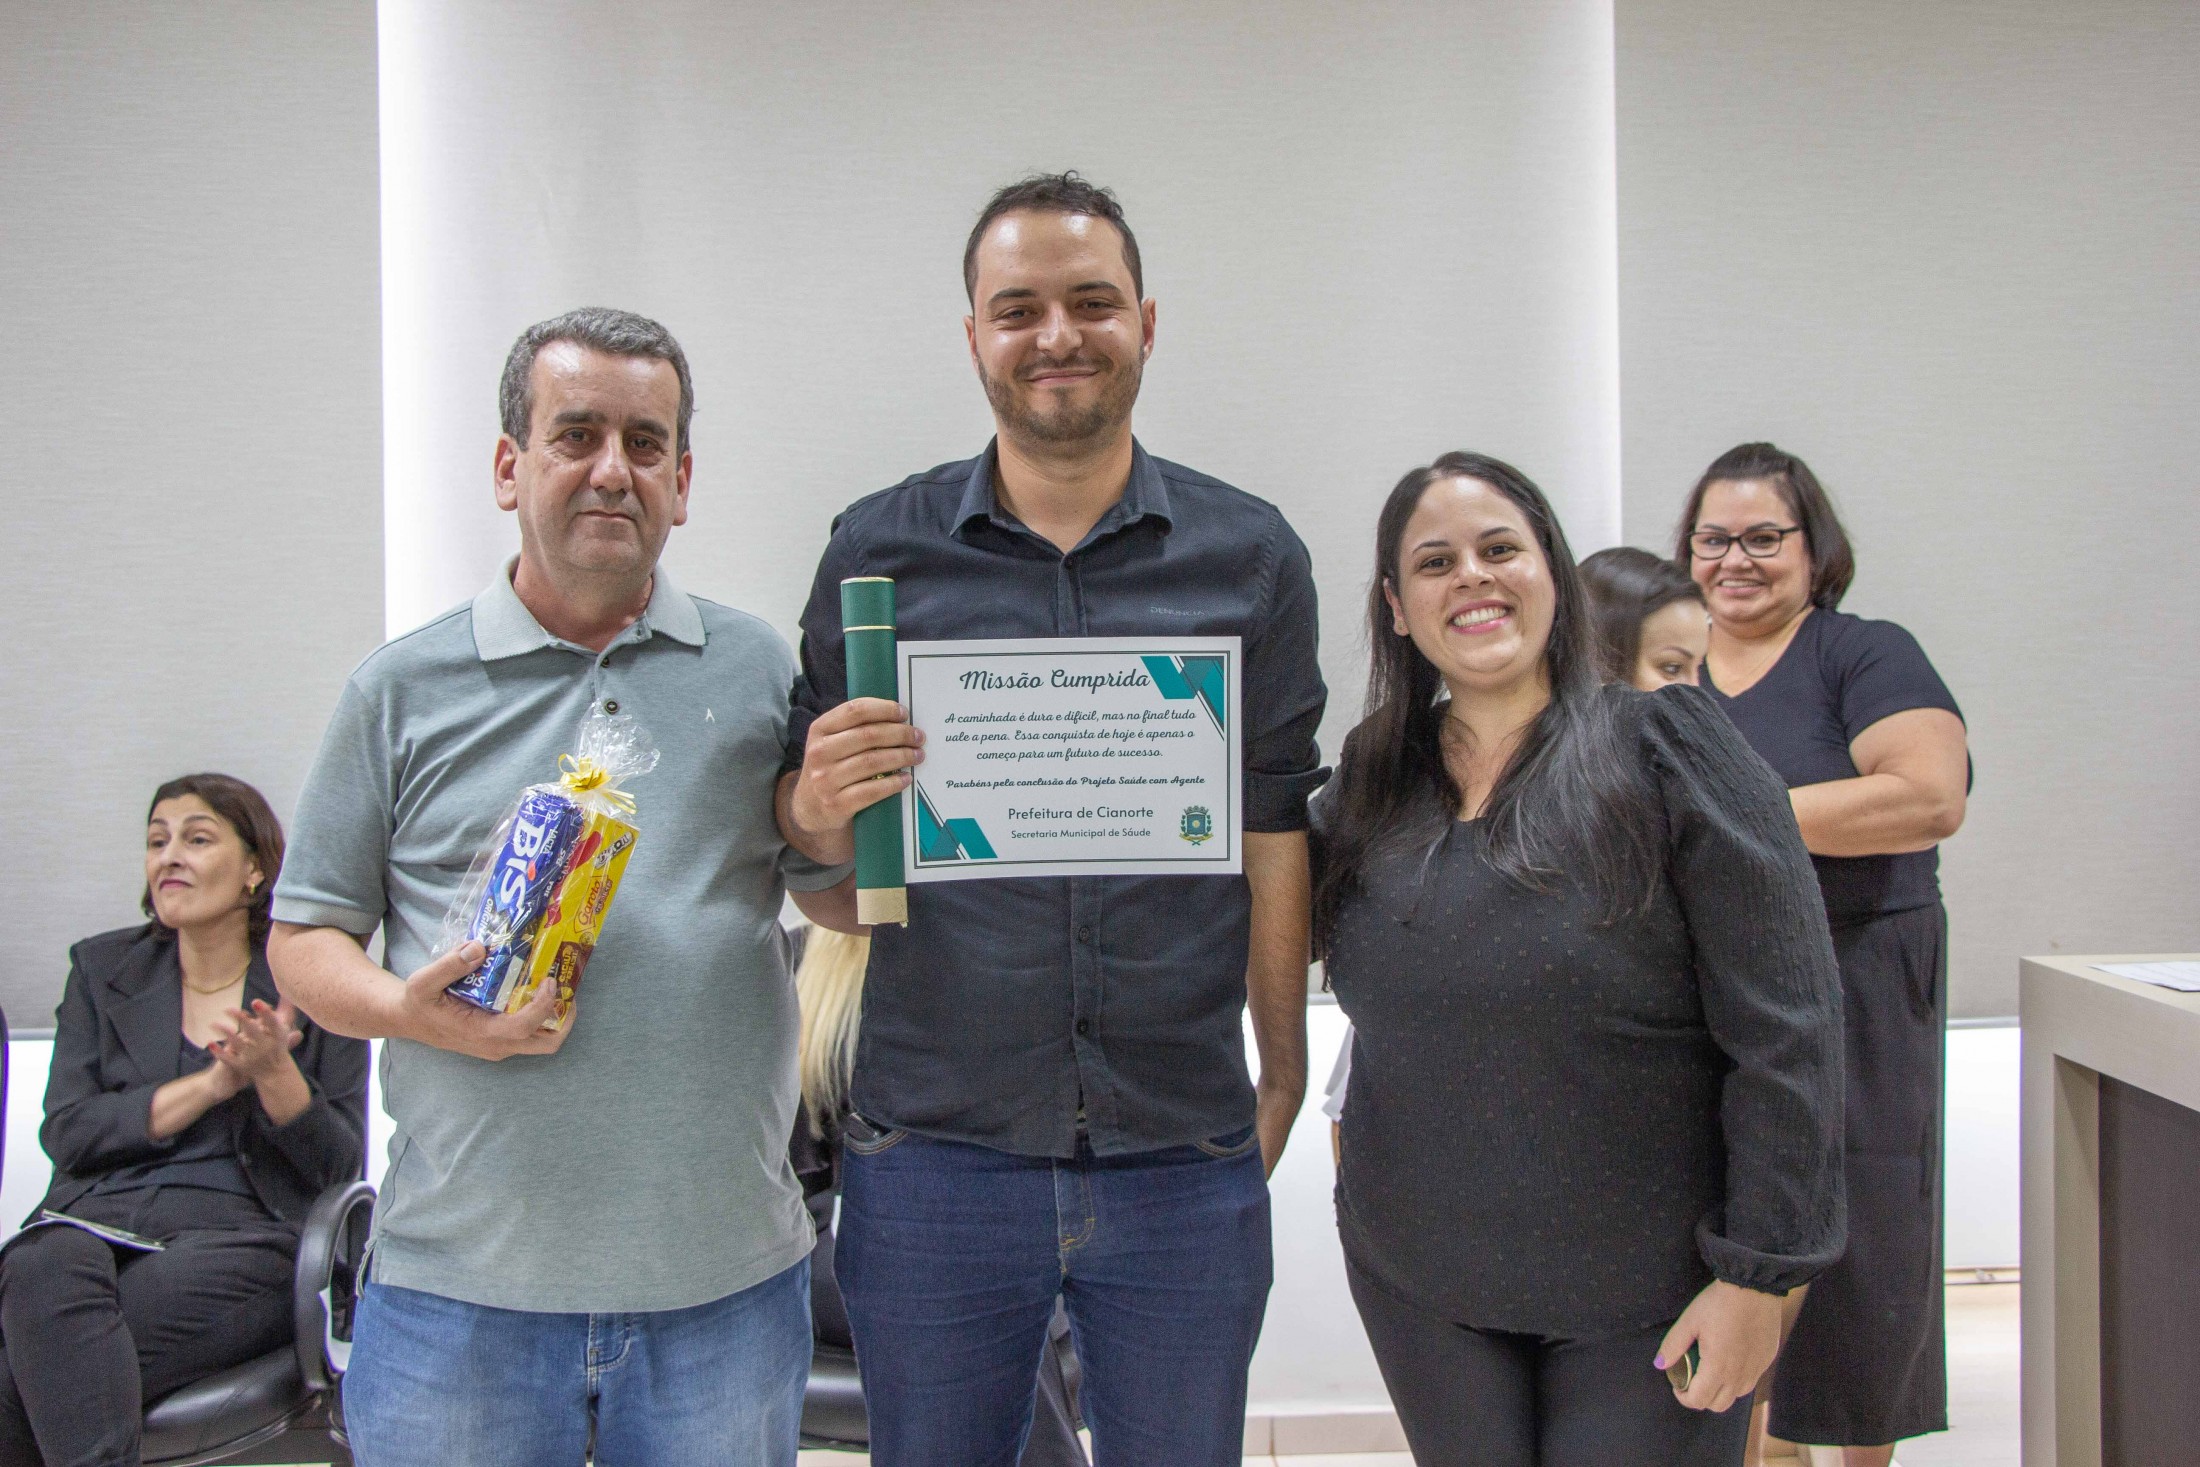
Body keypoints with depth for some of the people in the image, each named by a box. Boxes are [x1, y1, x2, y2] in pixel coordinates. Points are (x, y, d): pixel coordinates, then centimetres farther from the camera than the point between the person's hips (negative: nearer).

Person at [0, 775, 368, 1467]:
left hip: (237, 1234, -3)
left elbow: (341, 1167, 4)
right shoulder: (102, 969, 16)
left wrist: (273, 1072, -15)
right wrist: (214, 1082, -9)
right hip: (92, 1219, 3)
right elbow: (66, 1135, 4)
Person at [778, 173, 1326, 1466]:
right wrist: (818, 813, -16)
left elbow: (1278, 837, 6)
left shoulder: (1251, 557, 3)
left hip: (1187, 1161, 0)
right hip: (936, 1152, 0)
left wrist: (1284, 1082, 5)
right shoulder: (878, 550, 2)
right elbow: (826, 890, 6)